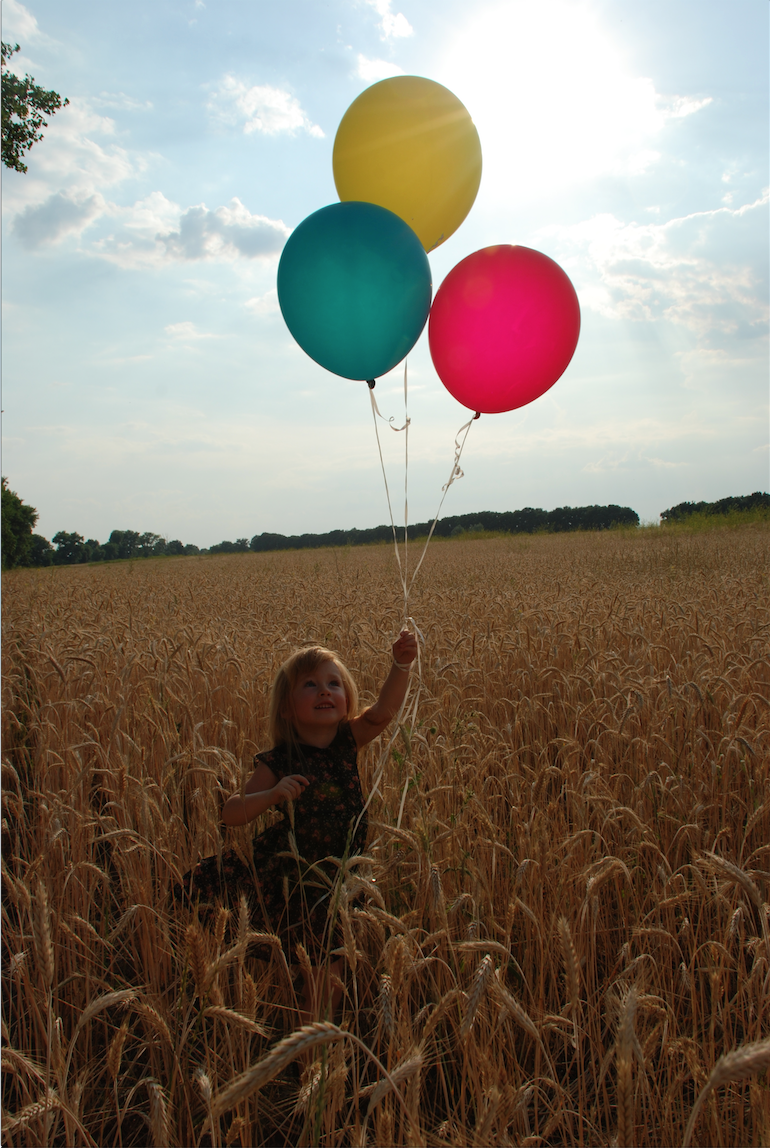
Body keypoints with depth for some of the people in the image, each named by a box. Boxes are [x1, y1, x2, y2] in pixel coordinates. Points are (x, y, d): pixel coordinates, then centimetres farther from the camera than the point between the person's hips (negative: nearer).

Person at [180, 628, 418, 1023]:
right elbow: (230, 813, -16)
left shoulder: (348, 742, -6)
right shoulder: (278, 762, -16)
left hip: (338, 872, 4)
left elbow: (384, 711, -22)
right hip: (293, 875, -4)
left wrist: (401, 665, -39)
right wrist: (273, 794, -34)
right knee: (325, 966, 0)